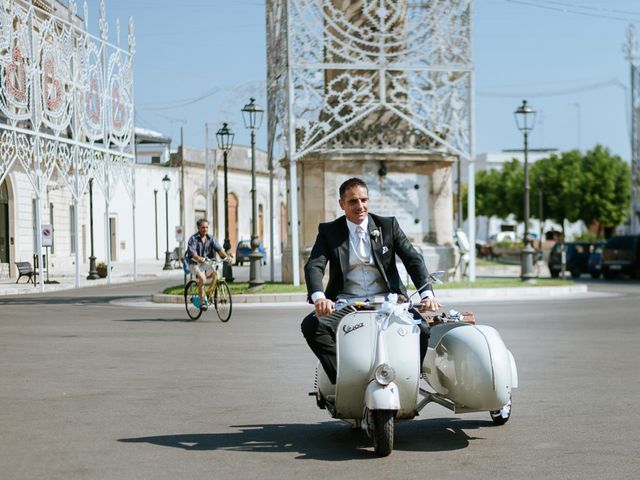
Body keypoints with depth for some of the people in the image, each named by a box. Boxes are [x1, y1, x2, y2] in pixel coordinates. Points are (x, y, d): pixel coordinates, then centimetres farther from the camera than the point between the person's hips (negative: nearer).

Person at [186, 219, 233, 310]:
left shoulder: (211, 238, 5)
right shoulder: (193, 238, -8)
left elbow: (219, 248, -8)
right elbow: (192, 252, -23)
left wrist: (227, 256, -28)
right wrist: (198, 258, -45)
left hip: (207, 264, 5)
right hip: (195, 264, -5)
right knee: (202, 279, -29)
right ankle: (202, 302, -20)